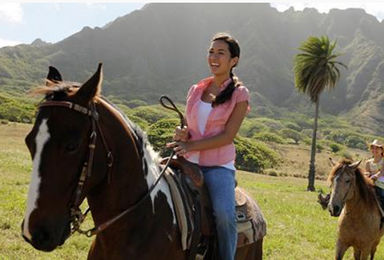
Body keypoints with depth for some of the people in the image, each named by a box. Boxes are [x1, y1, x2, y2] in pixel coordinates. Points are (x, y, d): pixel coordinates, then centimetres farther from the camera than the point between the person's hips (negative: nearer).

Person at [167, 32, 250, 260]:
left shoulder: (240, 94, 1)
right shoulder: (196, 90, 15)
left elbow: (227, 136, -8)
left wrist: (191, 145, -16)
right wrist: (182, 135, -3)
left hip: (219, 166, -4)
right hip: (189, 163, 4)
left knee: (225, 215, -28)